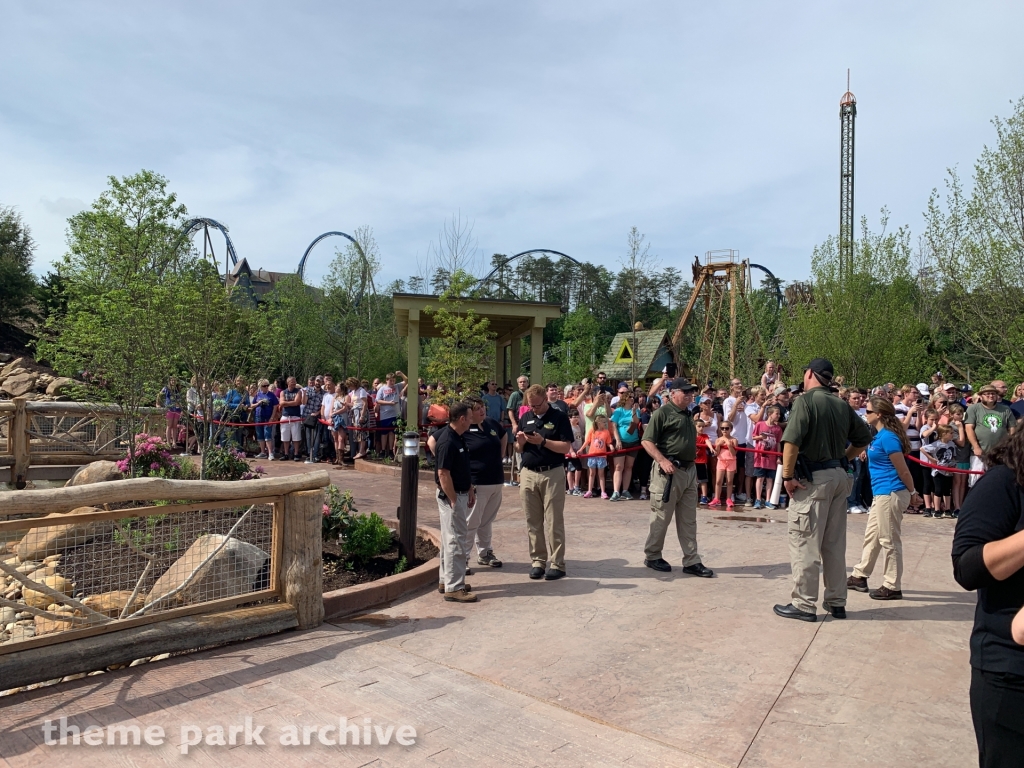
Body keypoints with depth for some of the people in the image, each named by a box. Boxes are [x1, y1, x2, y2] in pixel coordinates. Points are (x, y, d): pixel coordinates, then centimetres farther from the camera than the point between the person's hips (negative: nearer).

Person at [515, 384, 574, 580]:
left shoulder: (559, 417, -4)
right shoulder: (525, 419, 9)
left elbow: (566, 447, -11)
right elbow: (518, 450, 13)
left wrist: (542, 441, -21)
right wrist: (520, 442, -10)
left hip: (552, 474, -4)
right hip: (529, 474, 4)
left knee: (554, 522, -1)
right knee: (533, 522, 8)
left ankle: (557, 564, 5)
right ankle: (538, 560, 17)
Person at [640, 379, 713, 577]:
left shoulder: (688, 414, 15)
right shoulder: (663, 412, -9)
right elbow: (646, 441, -13)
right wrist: (662, 460, -24)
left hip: (689, 470, 8)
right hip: (669, 471, -8)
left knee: (688, 520, 10)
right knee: (661, 517, 3)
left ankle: (691, 561, 15)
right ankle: (652, 556, 18)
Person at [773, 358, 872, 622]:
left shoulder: (805, 400, -11)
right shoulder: (842, 405, 9)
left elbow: (791, 441, -21)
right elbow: (864, 437, 19)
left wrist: (787, 476, -16)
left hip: (813, 478, -7)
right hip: (839, 476, 7)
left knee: (804, 542, 0)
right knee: (835, 543, 15)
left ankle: (804, 604, 6)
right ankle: (836, 602, 24)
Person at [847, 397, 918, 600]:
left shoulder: (887, 437, -18)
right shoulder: (879, 435, 9)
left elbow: (903, 470, -14)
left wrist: (912, 493, -6)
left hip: (890, 494, -10)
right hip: (881, 494, 10)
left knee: (889, 540, 0)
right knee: (871, 535, 17)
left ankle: (892, 587, 10)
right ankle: (859, 576, 28)